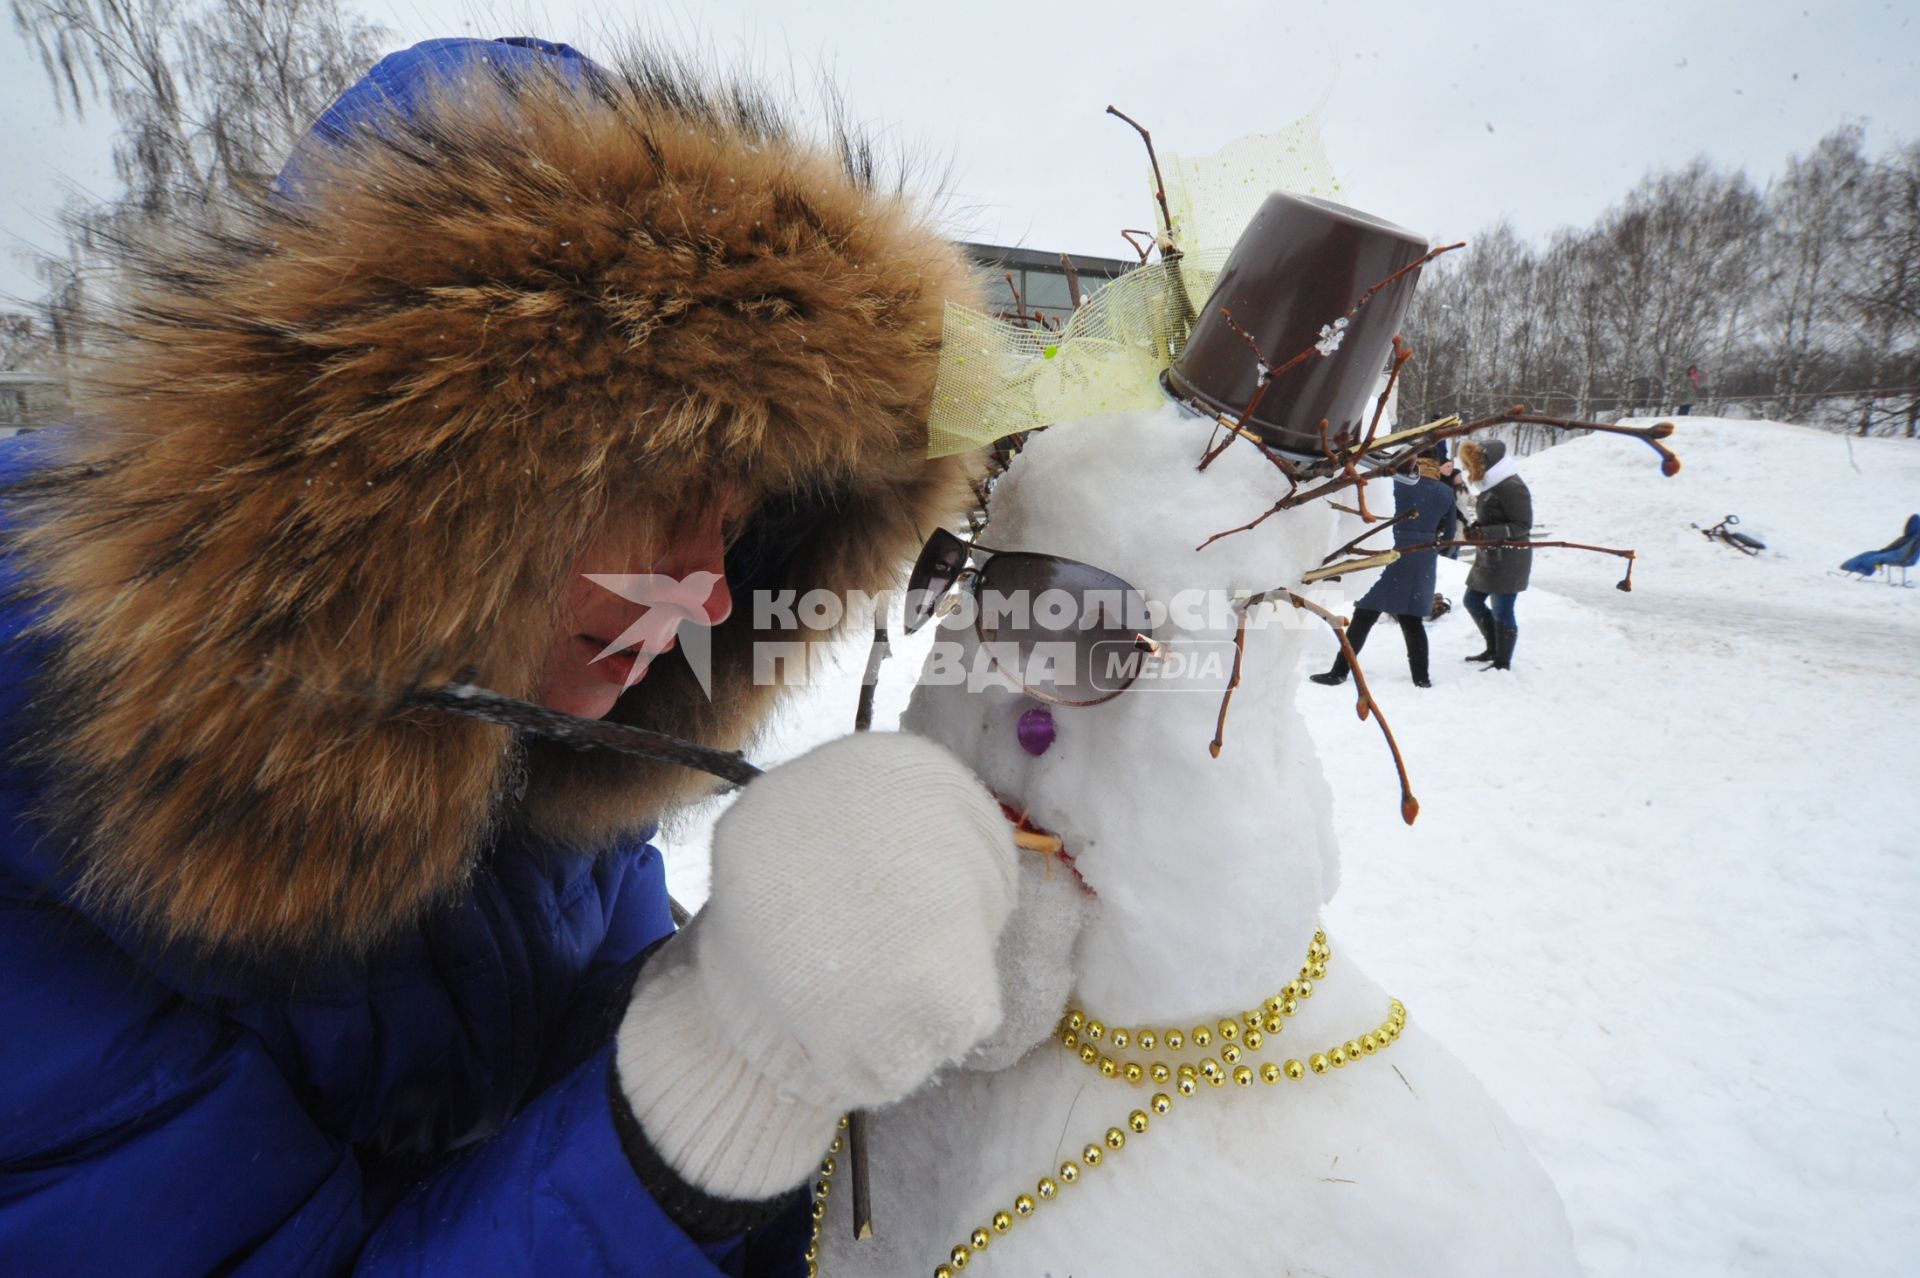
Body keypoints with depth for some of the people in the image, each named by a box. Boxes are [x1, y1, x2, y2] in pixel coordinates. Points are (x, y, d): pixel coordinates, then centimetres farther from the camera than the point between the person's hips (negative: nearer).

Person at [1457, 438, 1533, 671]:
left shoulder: (1512, 486, -17)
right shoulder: (1492, 484, 12)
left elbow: (1522, 526, -17)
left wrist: (1486, 533, -26)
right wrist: (1476, 529, 3)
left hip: (1508, 560, -10)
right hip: (1488, 558, 10)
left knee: (1501, 611, -3)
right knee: (1473, 601, 16)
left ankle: (1503, 663, 8)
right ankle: (1494, 649, 31)